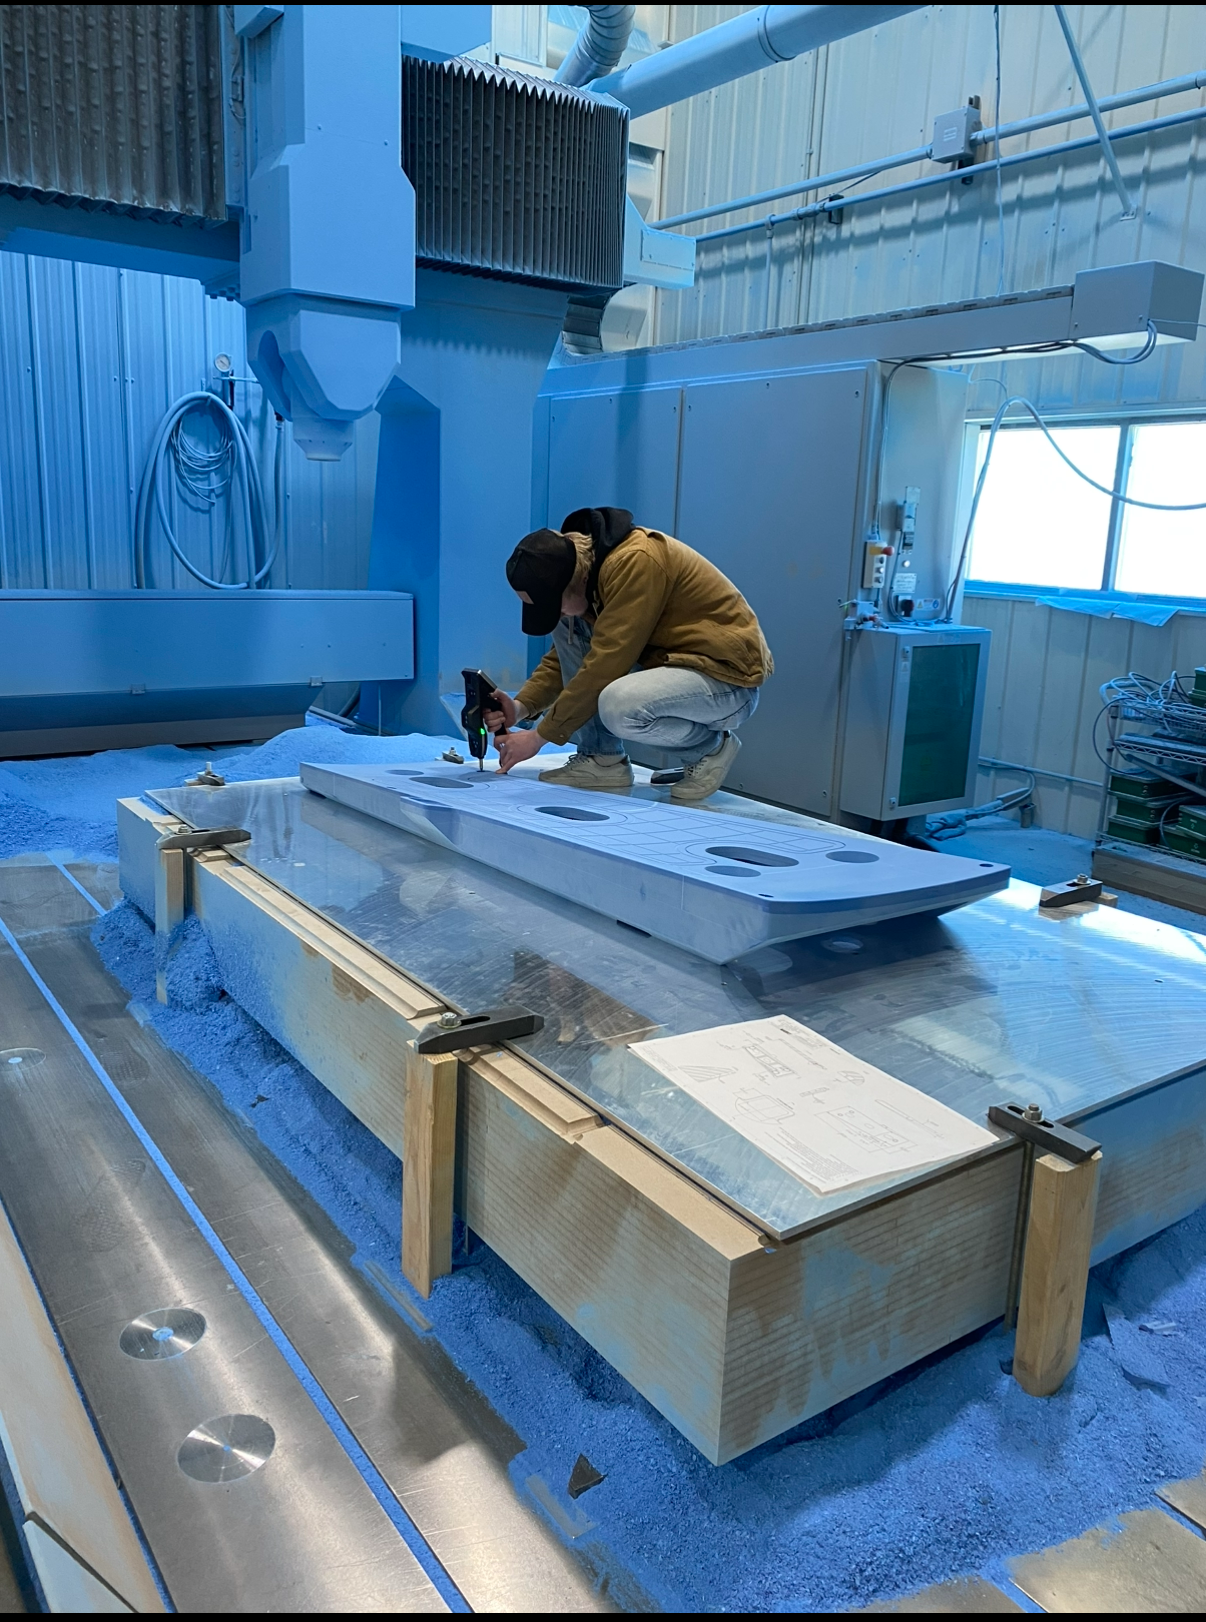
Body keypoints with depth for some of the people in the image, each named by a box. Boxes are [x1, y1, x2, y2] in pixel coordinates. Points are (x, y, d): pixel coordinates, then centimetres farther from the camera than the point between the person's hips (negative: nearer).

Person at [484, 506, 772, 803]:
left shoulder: (635, 563, -26)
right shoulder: (579, 564, 1)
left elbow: (604, 666, -27)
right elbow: (567, 653, 11)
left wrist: (539, 736, -20)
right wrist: (520, 706, -5)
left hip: (729, 678, -9)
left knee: (618, 706, -34)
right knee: (566, 625, -1)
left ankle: (710, 748, -4)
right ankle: (602, 758, 2)